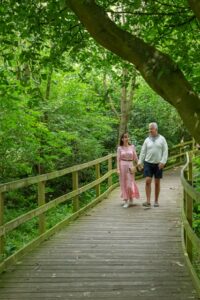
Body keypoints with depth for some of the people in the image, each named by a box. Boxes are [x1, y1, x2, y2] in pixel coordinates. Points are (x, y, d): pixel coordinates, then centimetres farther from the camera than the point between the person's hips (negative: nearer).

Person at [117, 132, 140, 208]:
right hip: (122, 166, 0)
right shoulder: (120, 148, 2)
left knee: (130, 183, -1)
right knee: (123, 183, 3)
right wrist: (118, 169, -6)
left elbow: (135, 157, 7)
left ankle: (131, 199, 19)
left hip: (130, 166, 0)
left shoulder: (132, 147, 4)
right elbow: (118, 159, 1)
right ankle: (125, 200, 11)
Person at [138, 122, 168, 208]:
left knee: (157, 183, 6)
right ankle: (148, 201, -9)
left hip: (158, 164, -1)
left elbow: (165, 151, -2)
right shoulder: (147, 140, 7)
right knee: (148, 181, -10)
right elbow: (143, 152, 7)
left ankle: (156, 201, 15)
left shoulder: (162, 139, 2)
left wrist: (163, 162, -13)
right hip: (148, 163, 1)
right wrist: (140, 162, -2)